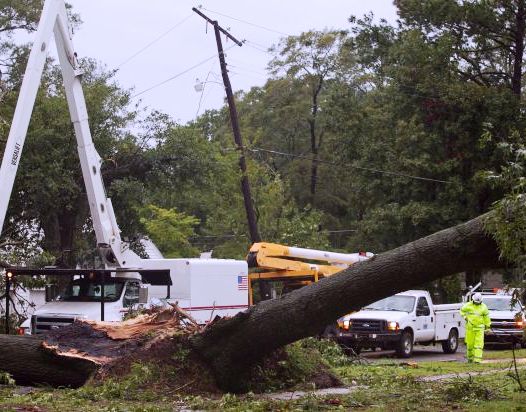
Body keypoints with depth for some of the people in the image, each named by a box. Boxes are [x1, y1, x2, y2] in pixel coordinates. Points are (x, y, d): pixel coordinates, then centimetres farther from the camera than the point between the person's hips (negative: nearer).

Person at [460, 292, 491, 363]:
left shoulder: (483, 307, 4)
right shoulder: (468, 305, 0)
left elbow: (486, 316, 12)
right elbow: (462, 310, 13)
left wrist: (487, 325, 14)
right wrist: (465, 317, -2)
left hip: (479, 328, 0)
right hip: (470, 327, 0)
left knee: (479, 344, -9)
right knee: (470, 343, 5)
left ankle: (477, 359, -13)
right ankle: (470, 357, 24)